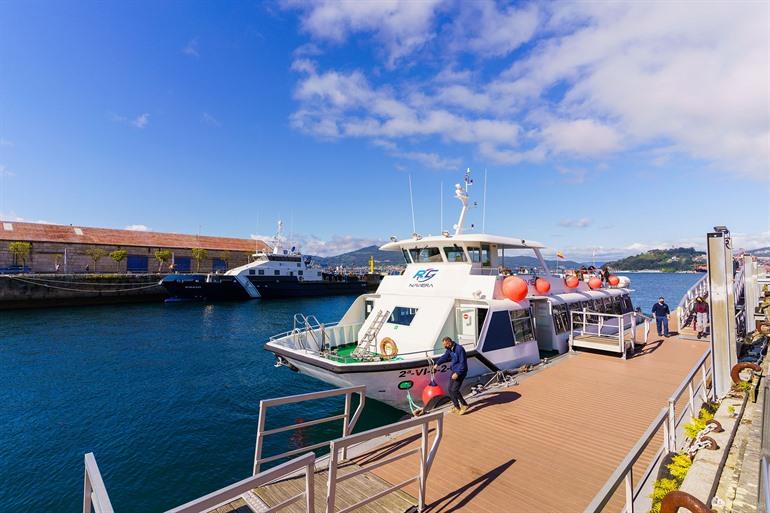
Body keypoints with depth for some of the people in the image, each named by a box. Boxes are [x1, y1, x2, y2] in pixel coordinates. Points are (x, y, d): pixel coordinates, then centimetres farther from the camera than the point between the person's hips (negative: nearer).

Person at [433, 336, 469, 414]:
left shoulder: (459, 349, -24)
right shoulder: (449, 349, 3)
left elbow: (462, 363, -24)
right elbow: (445, 356, 22)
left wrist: (457, 373, -25)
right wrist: (437, 364, 24)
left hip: (460, 372, -9)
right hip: (454, 371, 9)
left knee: (454, 390, -12)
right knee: (450, 389, 10)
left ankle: (464, 405, 8)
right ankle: (457, 407, 24)